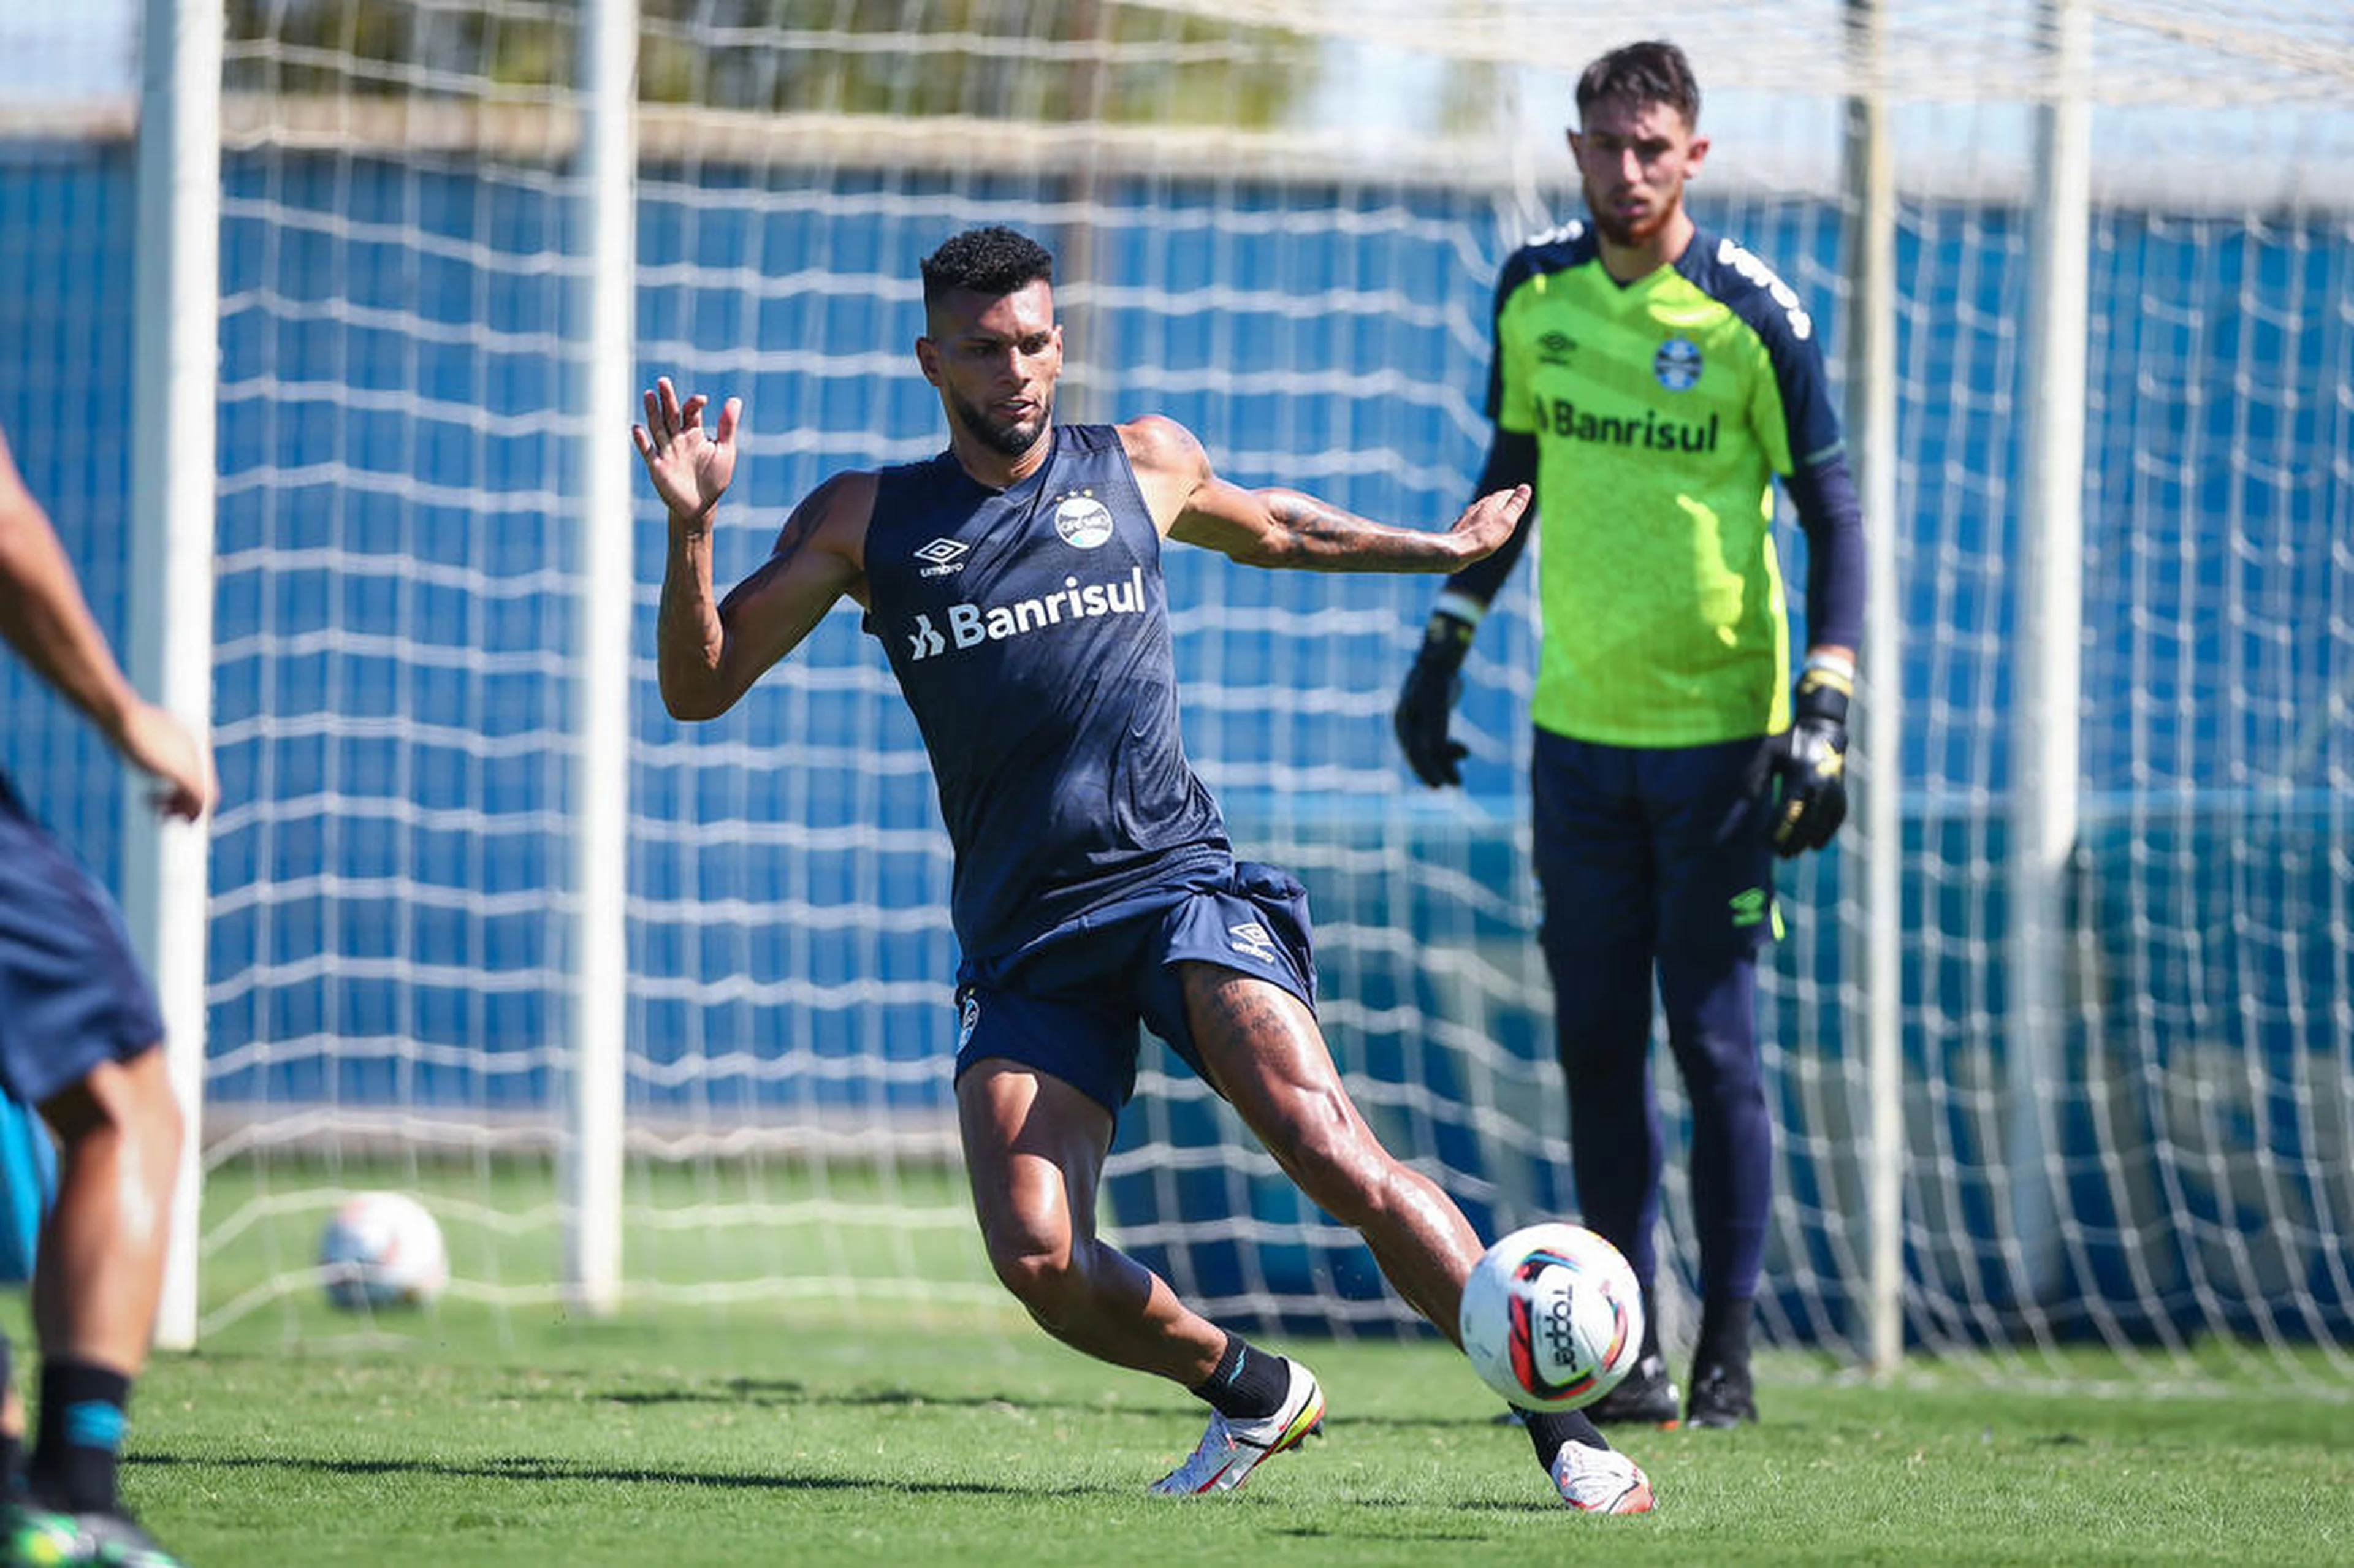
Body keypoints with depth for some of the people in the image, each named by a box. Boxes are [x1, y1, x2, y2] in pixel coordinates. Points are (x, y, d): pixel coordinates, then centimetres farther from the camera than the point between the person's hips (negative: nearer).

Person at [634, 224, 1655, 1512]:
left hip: (1178, 884, -1)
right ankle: (1253, 1393, 9)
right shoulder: (864, 522, 8)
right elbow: (700, 686, 6)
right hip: (1021, 944, 1)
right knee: (1036, 1258, -19)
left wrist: (1440, 548, 40)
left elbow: (1270, 531, 33)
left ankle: (1563, 1426, -19)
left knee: (1331, 1153, -23)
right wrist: (691, 530, -10)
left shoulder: (1141, 465, 11)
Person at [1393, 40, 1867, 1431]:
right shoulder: (1534, 291, 5)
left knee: (1717, 1043, -4)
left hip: (1718, 727, -4)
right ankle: (1625, 1347, 10)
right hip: (1578, 724, 4)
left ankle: (1729, 1352, 3)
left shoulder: (1753, 314, -8)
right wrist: (1446, 649, 17)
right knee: (1596, 1044, 4)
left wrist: (1824, 712, -12)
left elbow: (1833, 513, -4)